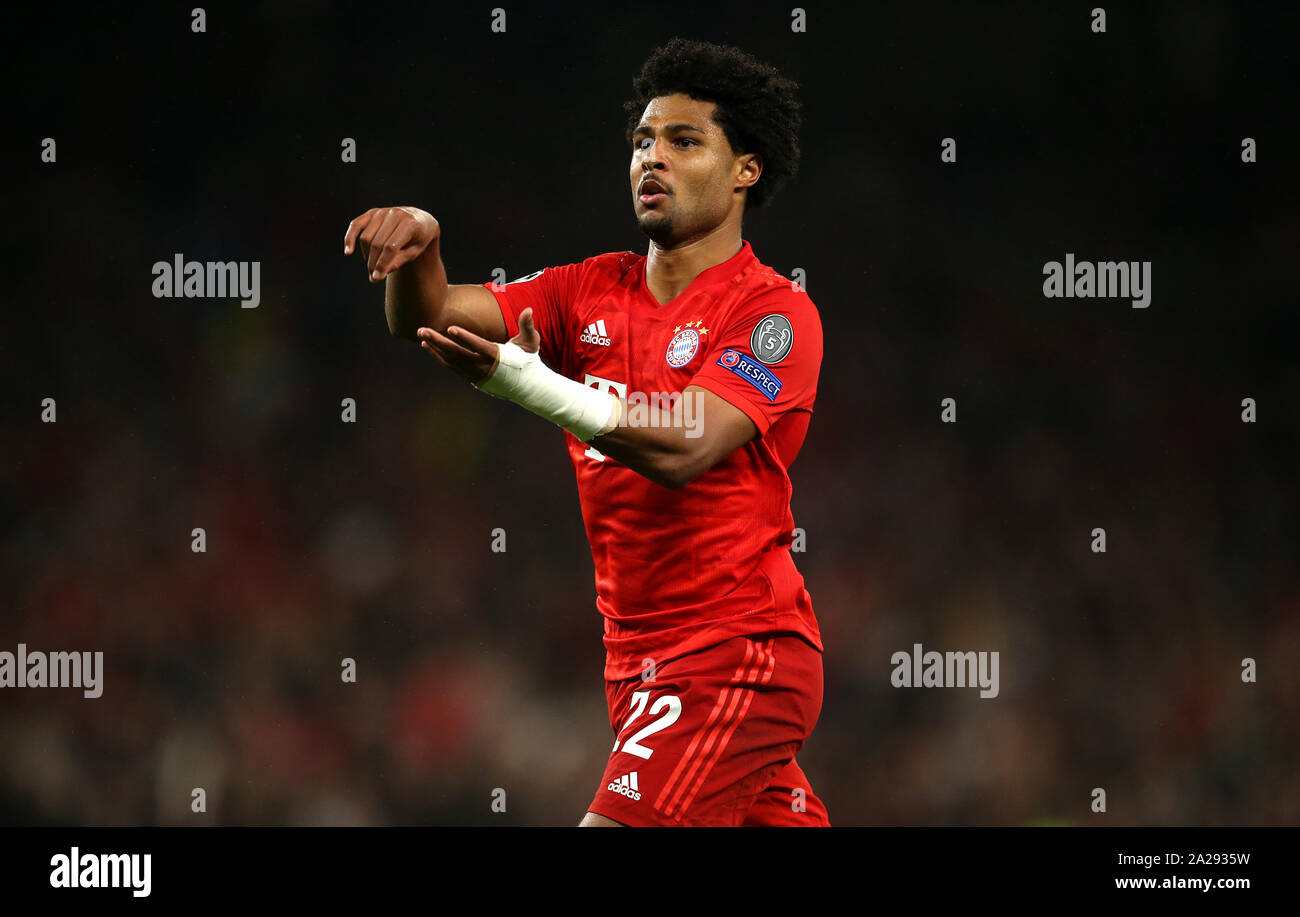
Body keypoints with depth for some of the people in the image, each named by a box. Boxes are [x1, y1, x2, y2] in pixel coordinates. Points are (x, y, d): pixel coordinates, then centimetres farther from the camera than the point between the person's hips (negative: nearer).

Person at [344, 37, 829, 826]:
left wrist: (530, 384, -36)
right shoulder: (593, 292, 11)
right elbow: (429, 318, 1)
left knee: (614, 823, -20)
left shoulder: (778, 311, -9)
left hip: (737, 653, -7)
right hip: (641, 660, 7)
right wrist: (416, 244, -22)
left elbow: (683, 449, -24)